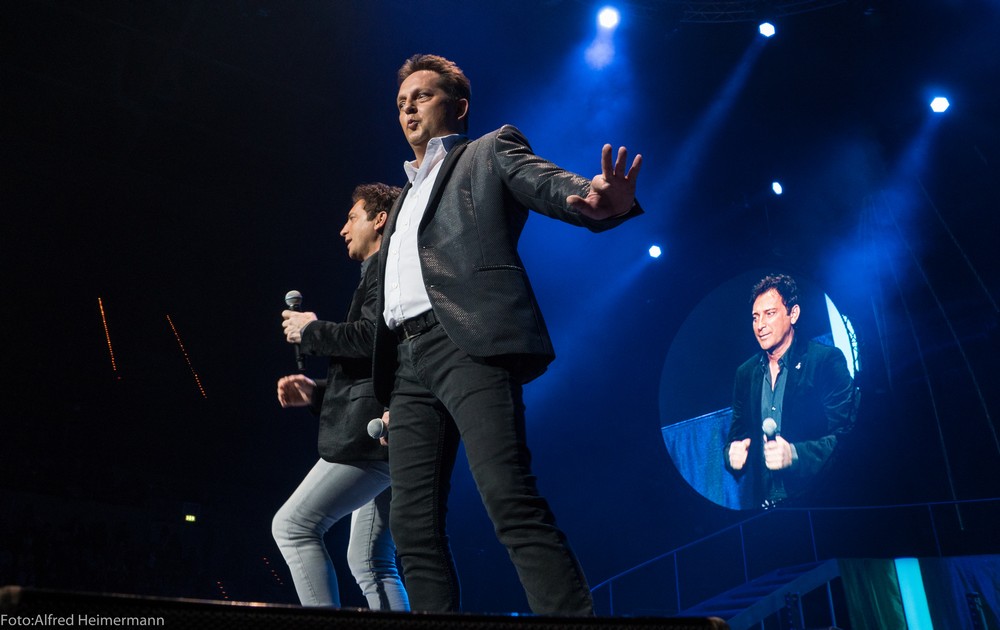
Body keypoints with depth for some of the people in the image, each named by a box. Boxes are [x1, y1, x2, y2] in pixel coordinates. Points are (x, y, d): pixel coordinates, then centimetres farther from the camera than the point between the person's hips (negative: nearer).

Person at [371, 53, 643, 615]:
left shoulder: (493, 151, 16)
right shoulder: (406, 198, 33)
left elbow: (553, 187, -4)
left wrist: (601, 201, -30)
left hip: (469, 342, -7)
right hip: (406, 362, 7)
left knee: (510, 499, -20)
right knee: (414, 524, 0)